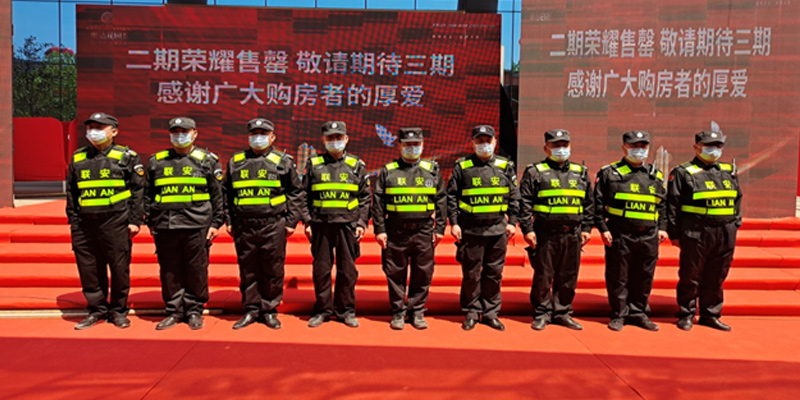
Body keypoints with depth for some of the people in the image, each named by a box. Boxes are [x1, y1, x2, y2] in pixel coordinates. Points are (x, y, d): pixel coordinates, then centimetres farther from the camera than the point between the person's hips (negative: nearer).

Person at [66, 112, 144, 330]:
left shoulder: (127, 157, 2)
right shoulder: (78, 158, 13)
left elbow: (137, 190, 0)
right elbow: (71, 191, 17)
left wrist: (135, 220, -5)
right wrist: (73, 220, 11)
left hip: (116, 222, -3)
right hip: (85, 223, 4)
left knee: (119, 267, 2)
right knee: (88, 268, 7)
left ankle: (118, 310, 17)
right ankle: (96, 309, 21)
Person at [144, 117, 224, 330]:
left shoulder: (207, 160, 6)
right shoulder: (156, 161, 13)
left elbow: (217, 195, 5)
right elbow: (148, 194, 17)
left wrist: (216, 223, -1)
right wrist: (150, 222, 12)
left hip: (197, 226, -2)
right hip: (165, 227, 3)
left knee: (196, 270, 3)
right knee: (170, 272, 7)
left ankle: (194, 310, 16)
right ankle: (174, 311, 20)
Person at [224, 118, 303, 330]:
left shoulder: (283, 161, 4)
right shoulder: (236, 162, 12)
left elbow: (296, 192, 5)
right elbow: (226, 193, 16)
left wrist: (291, 221, 0)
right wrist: (229, 221, 9)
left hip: (273, 226, -2)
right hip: (244, 227, 2)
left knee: (272, 271, 3)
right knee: (248, 271, 8)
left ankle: (269, 310, 16)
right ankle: (251, 310, 21)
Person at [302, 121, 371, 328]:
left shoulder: (357, 165, 7)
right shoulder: (314, 165, 8)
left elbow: (365, 197, 7)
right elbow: (305, 196, 8)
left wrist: (362, 223, 0)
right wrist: (307, 221, 1)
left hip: (347, 225, 0)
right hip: (320, 225, 1)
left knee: (347, 270, 5)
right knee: (321, 268, 6)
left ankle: (346, 310, 17)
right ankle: (323, 309, 19)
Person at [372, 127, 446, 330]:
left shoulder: (432, 169, 9)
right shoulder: (387, 171, 5)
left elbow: (441, 201, 8)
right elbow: (378, 202, 3)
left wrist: (440, 228, 3)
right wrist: (379, 229, -3)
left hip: (423, 231, 1)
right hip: (396, 231, -1)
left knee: (423, 273, 6)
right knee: (396, 273, 6)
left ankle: (417, 311, 20)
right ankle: (398, 312, 19)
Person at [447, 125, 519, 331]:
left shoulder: (506, 166, 8)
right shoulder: (462, 166, 2)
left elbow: (514, 196, 10)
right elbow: (451, 196, 2)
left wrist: (512, 221, 3)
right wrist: (454, 223, -4)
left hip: (497, 229, 2)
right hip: (470, 229, -2)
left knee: (494, 273, 8)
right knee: (471, 273, 4)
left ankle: (490, 313, 20)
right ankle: (471, 312, 18)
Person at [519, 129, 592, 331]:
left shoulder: (580, 173, 15)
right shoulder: (535, 172, 2)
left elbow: (588, 203, 17)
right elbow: (525, 203, -3)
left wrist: (586, 228, 11)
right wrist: (527, 229, -10)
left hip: (572, 234, 4)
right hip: (545, 233, -4)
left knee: (568, 277, 9)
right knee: (543, 276, 3)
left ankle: (563, 312, 22)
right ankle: (542, 314, 15)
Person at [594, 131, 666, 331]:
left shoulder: (655, 175, 14)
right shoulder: (610, 173, 1)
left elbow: (663, 204, 20)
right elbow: (599, 202, -1)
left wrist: (662, 227, 11)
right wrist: (603, 228, -8)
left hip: (649, 236, 4)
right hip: (620, 234, -4)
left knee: (644, 277, 10)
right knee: (618, 277, 3)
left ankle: (638, 313, 24)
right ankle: (619, 315, 15)